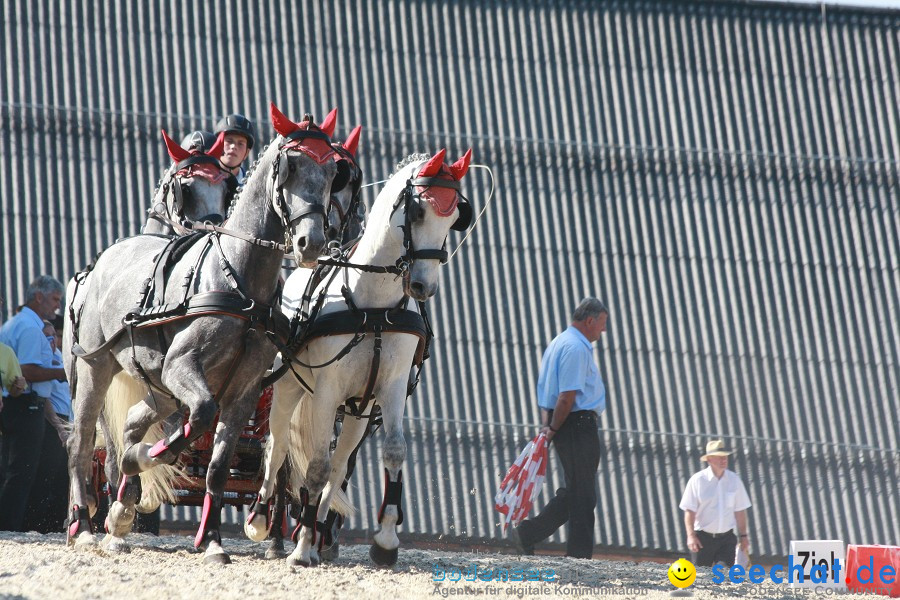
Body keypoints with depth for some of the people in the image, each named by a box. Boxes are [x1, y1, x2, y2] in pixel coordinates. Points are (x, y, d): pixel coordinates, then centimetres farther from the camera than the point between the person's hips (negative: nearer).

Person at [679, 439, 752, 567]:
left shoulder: (734, 480, 7)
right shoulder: (697, 480, -4)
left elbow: (740, 511, 12)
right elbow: (689, 510, -6)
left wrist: (743, 536, 12)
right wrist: (691, 535, -15)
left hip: (727, 537, 2)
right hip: (703, 537, -2)